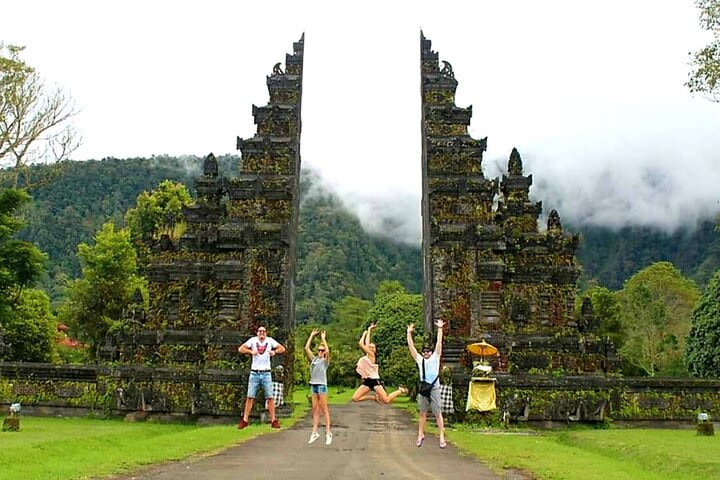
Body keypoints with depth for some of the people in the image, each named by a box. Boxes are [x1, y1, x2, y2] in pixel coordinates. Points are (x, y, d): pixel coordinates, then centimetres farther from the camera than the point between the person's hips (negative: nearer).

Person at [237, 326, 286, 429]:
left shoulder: (270, 340, 3)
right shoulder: (253, 340, 0)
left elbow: (282, 348, 2)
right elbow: (240, 349, -6)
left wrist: (274, 352, -18)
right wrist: (251, 351, -22)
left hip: (266, 373, 1)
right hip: (254, 373, -1)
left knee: (270, 397, 0)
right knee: (250, 397, -1)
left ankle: (273, 420, 5)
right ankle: (245, 420, 4)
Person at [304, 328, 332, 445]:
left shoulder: (325, 360, 0)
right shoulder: (314, 359, 13)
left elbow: (327, 351, -19)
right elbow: (306, 348, 6)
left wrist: (323, 338, -10)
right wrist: (311, 335, 6)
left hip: (322, 385, -5)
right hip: (313, 385, 5)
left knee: (324, 409, -4)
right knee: (315, 410, 6)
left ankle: (328, 432, -2)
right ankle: (314, 432, 8)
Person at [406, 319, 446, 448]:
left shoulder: (435, 358, 6)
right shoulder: (419, 359, 12)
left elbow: (439, 342, 0)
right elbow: (411, 346, 10)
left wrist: (440, 328, -5)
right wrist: (409, 333, 7)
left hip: (434, 388, -3)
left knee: (438, 413, -3)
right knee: (423, 413, 9)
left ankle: (442, 437, -3)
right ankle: (420, 434, 17)